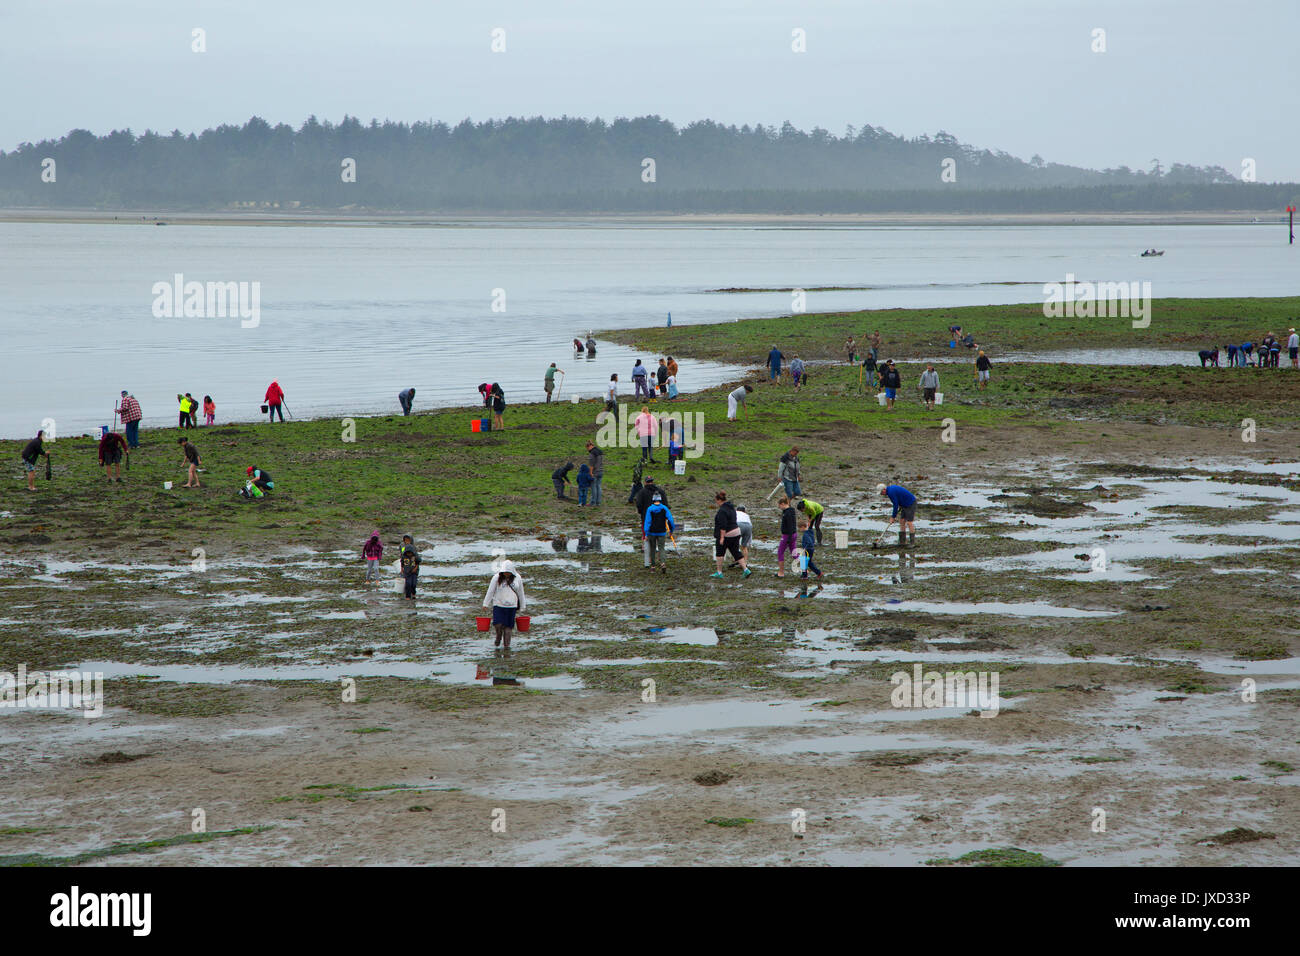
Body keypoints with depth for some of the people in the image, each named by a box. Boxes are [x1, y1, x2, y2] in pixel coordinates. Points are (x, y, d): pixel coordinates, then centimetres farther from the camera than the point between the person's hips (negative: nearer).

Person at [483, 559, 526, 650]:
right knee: (498, 624, -14)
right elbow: (490, 591, -1)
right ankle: (498, 637, 18)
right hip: (498, 605, -1)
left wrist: (522, 607, 14)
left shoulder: (517, 578, 2)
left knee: (508, 626, 0)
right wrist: (486, 604, -3)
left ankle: (506, 645, 10)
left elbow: (521, 594, 11)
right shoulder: (497, 577, -4)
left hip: (511, 606, 1)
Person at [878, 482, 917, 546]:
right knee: (902, 521, 9)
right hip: (905, 505, 10)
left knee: (909, 522, -11)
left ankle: (912, 542, -8)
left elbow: (896, 505, -18)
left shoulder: (891, 492, -21)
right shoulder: (891, 488, 10)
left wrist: (893, 517, -9)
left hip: (911, 504, -10)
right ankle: (902, 541, 12)